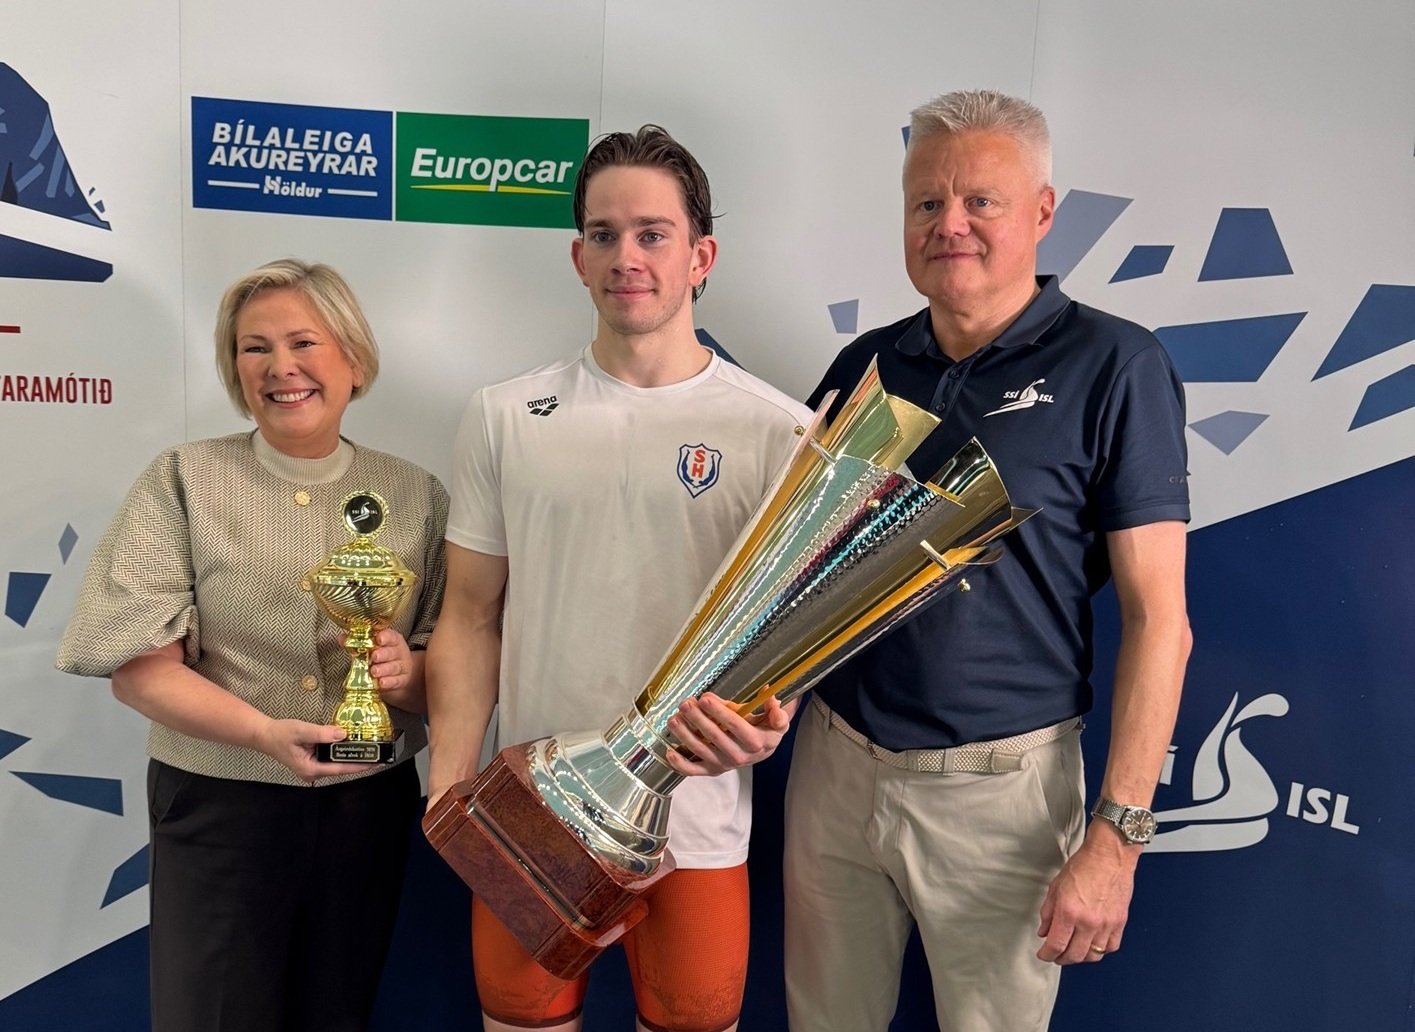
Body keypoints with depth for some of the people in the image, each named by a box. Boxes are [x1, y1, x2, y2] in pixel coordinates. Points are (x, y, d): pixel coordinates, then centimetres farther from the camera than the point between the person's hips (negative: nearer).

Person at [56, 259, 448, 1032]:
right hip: (218, 802, -1)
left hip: (369, 803, 2)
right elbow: (140, 668, -10)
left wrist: (410, 674, -20)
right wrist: (267, 732, -25)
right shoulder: (184, 480, -5)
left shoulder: (415, 495, 0)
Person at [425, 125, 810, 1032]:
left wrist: (766, 720, -22)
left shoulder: (775, 431, -6)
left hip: (694, 814, -1)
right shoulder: (505, 417, 0)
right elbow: (471, 618, 2)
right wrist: (451, 785, -7)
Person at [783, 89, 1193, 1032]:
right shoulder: (865, 364, 4)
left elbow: (1157, 617, -10)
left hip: (1001, 785, -3)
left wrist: (1118, 835, -13)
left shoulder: (1113, 367, -8)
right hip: (834, 765, 4)